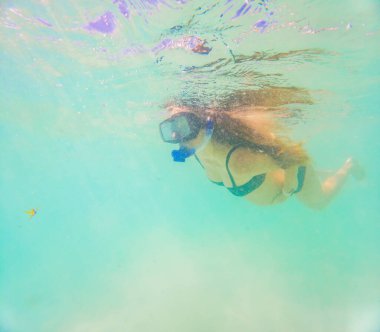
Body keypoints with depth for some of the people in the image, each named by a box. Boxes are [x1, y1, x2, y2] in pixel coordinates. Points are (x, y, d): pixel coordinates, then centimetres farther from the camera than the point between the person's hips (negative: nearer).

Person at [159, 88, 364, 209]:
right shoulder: (197, 149, -27)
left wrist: (285, 191, -18)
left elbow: (292, 158, -33)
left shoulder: (241, 161, -48)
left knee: (319, 202, 31)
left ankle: (348, 166, 53)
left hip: (292, 173, -5)